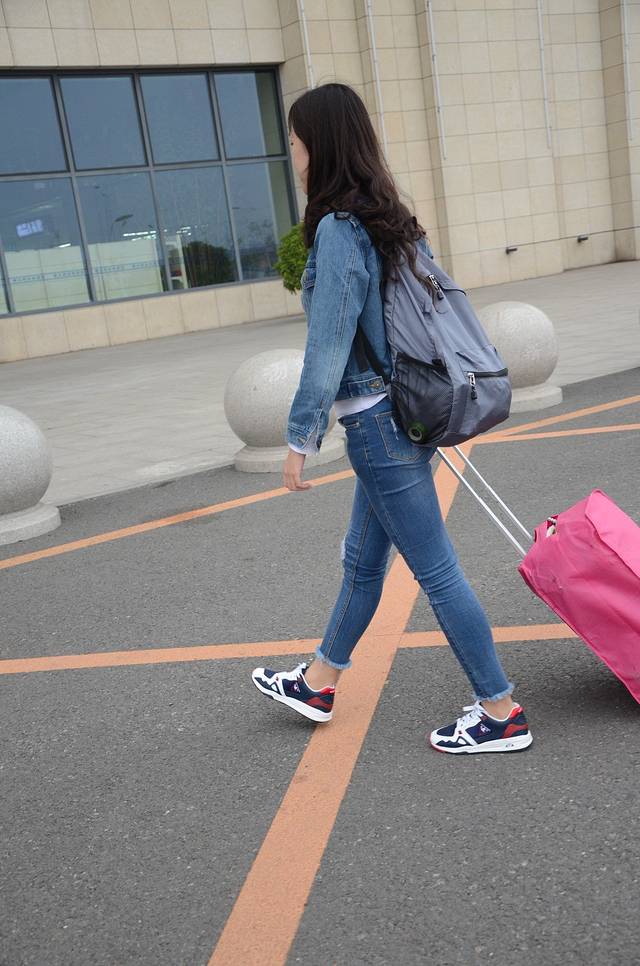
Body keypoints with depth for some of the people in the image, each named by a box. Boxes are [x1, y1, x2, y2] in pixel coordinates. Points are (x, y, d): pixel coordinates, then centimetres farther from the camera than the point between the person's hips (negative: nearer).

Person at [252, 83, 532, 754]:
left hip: (378, 424, -10)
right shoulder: (390, 218, 10)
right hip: (406, 411, 10)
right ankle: (318, 684, 36)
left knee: (436, 571, 0)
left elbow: (327, 347, -20)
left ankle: (501, 713, 13)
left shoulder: (338, 229, -17)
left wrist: (300, 439, -13)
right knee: (362, 560, 19)